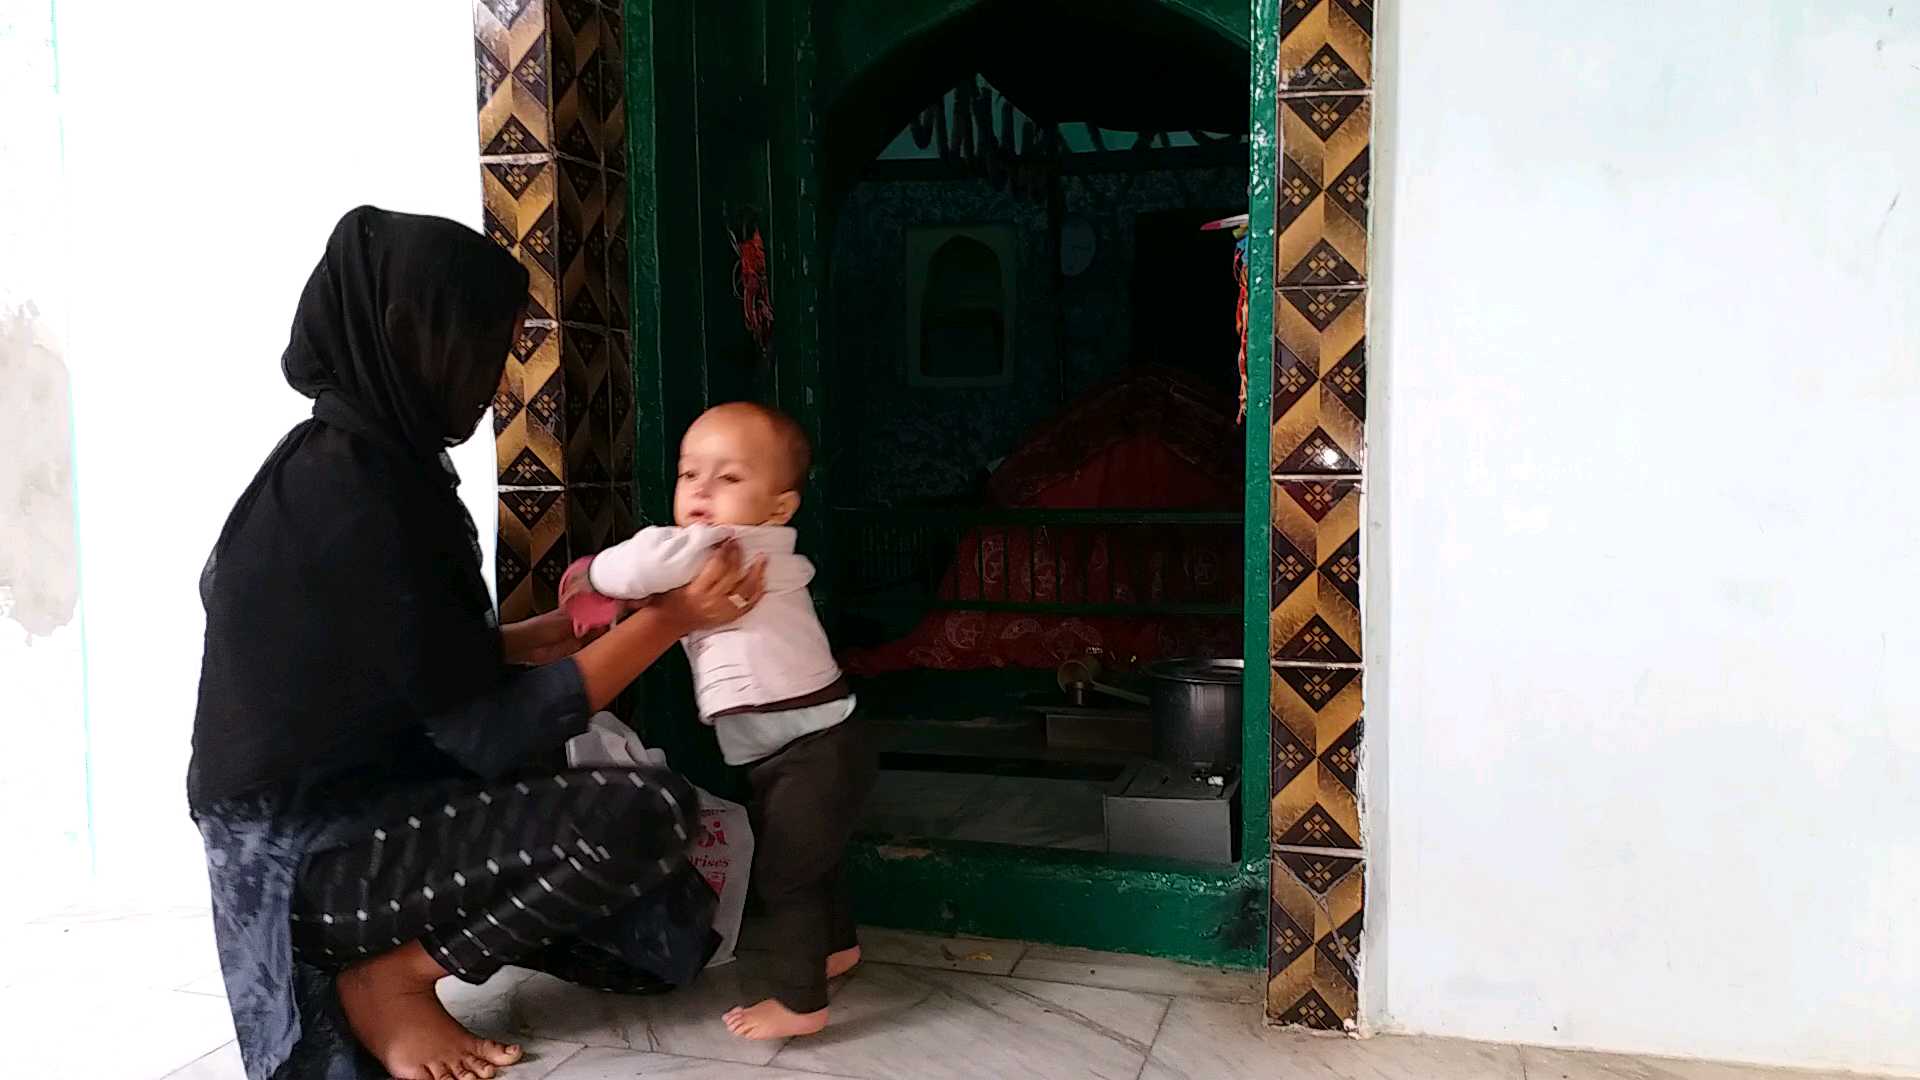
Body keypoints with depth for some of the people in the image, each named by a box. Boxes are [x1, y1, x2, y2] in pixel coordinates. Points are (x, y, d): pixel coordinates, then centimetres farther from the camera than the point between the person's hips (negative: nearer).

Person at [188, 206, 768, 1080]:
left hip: (359, 805, 9)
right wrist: (667, 620, -15)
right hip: (310, 850, -9)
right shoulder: (348, 491, -23)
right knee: (645, 815, -23)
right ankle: (392, 981, -6)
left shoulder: (367, 460, 6)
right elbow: (488, 731, -21)